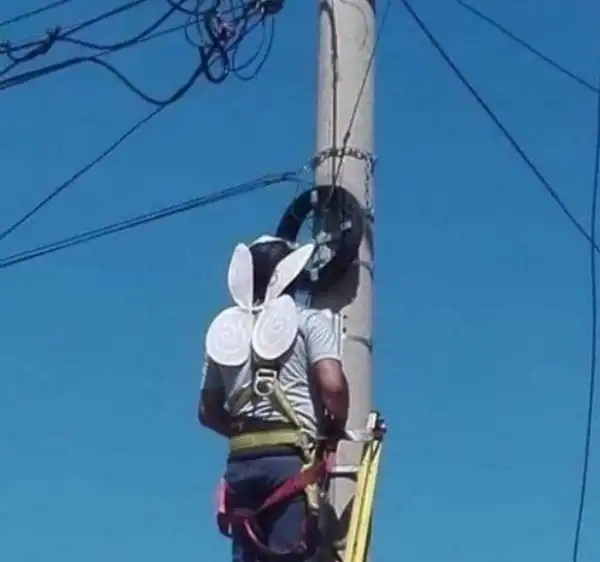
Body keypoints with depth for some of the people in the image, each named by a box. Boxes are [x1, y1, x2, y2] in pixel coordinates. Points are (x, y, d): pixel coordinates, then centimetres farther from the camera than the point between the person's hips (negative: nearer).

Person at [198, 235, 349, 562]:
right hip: (292, 459, -5)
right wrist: (337, 426, 7)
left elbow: (208, 411, 18)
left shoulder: (226, 330, 17)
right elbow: (332, 385, -12)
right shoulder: (308, 321, 3)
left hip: (241, 463, 5)